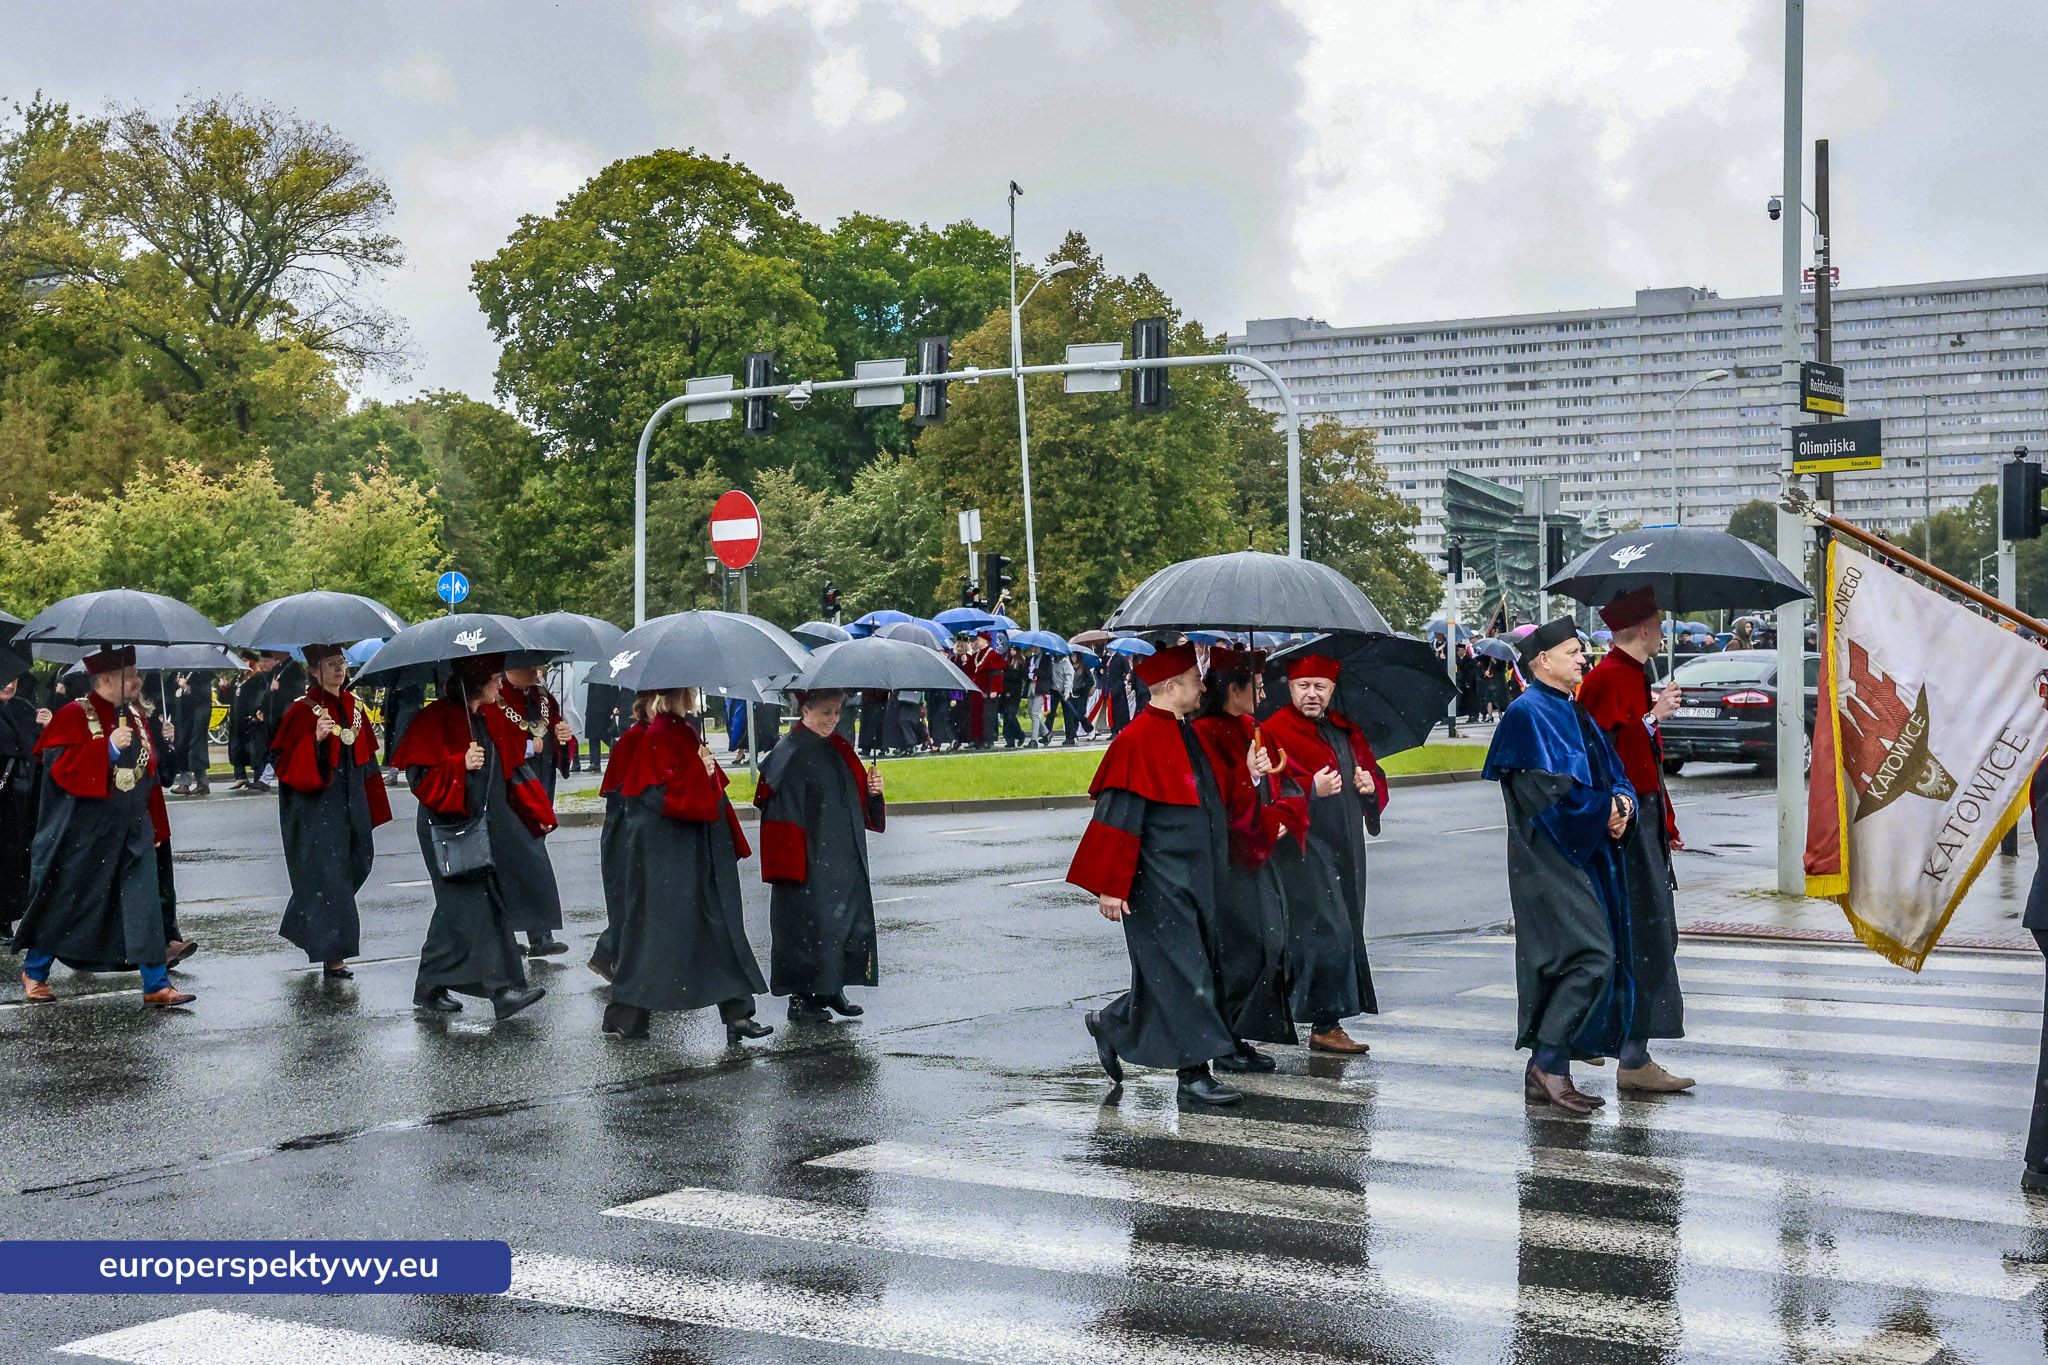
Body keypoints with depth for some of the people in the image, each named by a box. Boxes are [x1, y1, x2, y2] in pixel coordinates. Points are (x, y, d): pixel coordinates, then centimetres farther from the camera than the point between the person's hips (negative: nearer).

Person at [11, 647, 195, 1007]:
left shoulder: (134, 717, 10)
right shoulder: (74, 716, -9)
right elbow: (60, 767, -19)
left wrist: (156, 826, 16)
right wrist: (108, 747, -26)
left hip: (132, 833, 5)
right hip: (82, 834, -5)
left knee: (144, 906, -1)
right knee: (64, 903, 8)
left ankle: (156, 984, 1)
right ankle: (34, 972, 29)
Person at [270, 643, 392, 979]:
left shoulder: (354, 705, 10)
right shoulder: (302, 710, -9)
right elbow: (282, 761, -15)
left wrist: (370, 805, 18)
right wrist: (316, 740, -29)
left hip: (350, 802, 7)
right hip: (316, 806, -7)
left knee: (356, 863, 11)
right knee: (327, 872, -9)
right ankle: (332, 955, -6)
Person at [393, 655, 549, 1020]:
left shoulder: (486, 720, 15)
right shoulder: (435, 719, -11)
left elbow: (506, 772, 22)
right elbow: (420, 777, -15)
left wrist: (539, 812, 18)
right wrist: (461, 764, -27)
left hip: (482, 826, 9)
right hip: (448, 830, -9)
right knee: (473, 903, -12)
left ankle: (430, 988, 19)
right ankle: (502, 989, -17)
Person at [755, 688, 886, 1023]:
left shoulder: (839, 749, 12)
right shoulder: (789, 754, -11)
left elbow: (858, 802, 20)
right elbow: (783, 810, -15)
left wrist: (871, 791, -3)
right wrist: (791, 866, -19)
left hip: (844, 860, 8)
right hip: (811, 863, -8)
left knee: (848, 920, 8)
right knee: (810, 922, -4)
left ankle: (832, 990, 19)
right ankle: (802, 999, 5)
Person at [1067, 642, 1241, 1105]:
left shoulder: (1187, 736, 14)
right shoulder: (1137, 741, -15)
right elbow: (1119, 818, -17)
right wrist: (1111, 886, -18)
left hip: (1192, 879, 9)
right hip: (1157, 884, -9)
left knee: (1175, 973, 12)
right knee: (1179, 974, -5)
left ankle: (1110, 1025, 30)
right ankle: (1193, 1072, 1)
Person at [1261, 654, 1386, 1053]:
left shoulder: (1348, 732, 18)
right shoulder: (1275, 732, -5)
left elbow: (1375, 778, 24)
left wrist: (1371, 786, 1)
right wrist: (1311, 790, -27)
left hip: (1344, 850, 8)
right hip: (1303, 849, -8)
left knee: (1345, 933, 8)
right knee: (1327, 934, -13)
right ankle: (1326, 1024, -6)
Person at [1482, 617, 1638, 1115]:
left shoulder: (1575, 712, 18)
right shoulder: (1529, 713, -11)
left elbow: (1613, 772, 16)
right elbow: (1553, 788, -19)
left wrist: (1623, 802, -5)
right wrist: (1606, 810, -11)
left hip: (1585, 856, 9)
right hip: (1552, 858, -9)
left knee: (1562, 963, 9)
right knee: (1591, 957, -16)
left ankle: (1543, 1076, 13)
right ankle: (1548, 1063, -10)